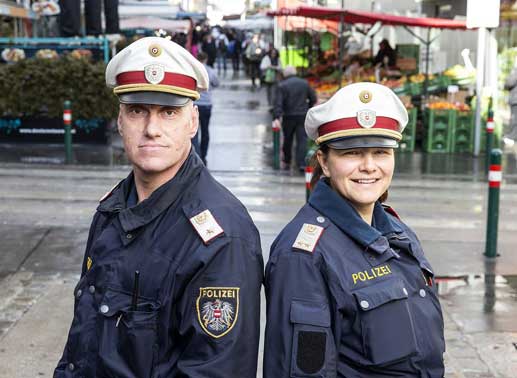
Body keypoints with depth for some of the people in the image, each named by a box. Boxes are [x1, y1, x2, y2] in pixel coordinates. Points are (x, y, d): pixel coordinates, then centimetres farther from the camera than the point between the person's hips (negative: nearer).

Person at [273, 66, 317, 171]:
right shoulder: (305, 83, 5)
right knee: (302, 140, -1)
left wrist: (276, 117, -20)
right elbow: (313, 99, 8)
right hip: (303, 116, 1)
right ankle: (301, 164, -13)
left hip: (288, 116, -1)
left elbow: (278, 102, -14)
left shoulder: (282, 85, -5)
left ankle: (287, 163, 26)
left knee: (287, 140, 14)